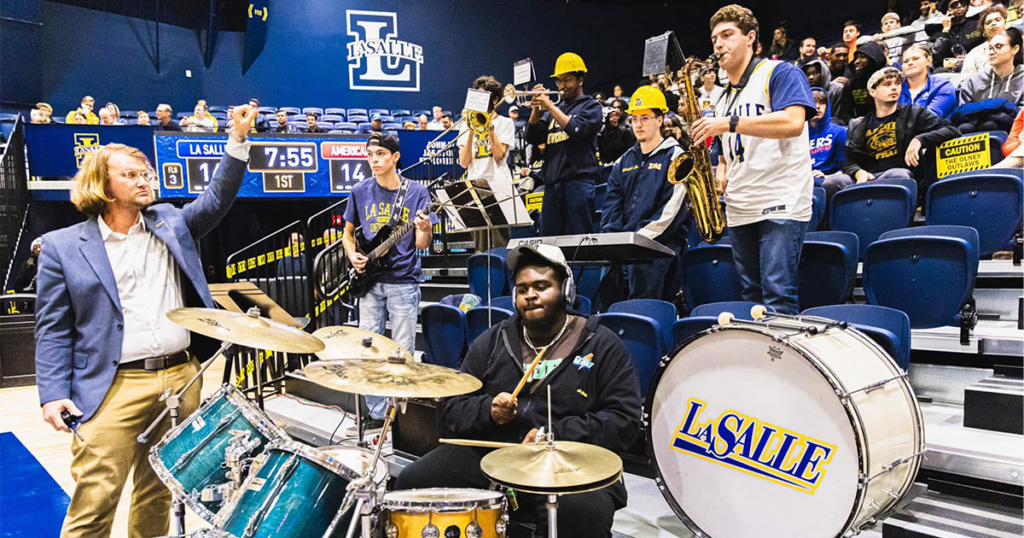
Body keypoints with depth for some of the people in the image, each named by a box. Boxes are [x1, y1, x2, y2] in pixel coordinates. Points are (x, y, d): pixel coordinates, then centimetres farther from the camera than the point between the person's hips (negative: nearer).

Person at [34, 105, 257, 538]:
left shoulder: (171, 224, 12)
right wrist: (54, 394, -8)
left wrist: (238, 140, -8)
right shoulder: (62, 247, 2)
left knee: (159, 493, 15)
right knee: (94, 502, -3)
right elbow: (53, 329, 1)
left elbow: (217, 198, 4)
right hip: (114, 386, -3)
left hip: (181, 377, 4)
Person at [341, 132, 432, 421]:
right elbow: (348, 233, 15)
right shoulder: (360, 191, 4)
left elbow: (422, 245, -5)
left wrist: (425, 229, -27)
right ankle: (376, 414, 20)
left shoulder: (416, 192, -3)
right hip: (370, 281, 3)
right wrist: (352, 255, -4)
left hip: (404, 282, -2)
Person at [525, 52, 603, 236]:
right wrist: (537, 109, 0)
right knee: (548, 238, 5)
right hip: (552, 182, 6)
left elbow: (577, 130, -12)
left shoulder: (590, 106, 7)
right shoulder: (555, 109, 22)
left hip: (578, 180, -5)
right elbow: (532, 138, 13)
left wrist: (550, 106, -10)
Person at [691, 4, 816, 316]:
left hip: (780, 204, -7)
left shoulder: (779, 73, 0)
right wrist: (718, 181, 5)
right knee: (752, 298, 11)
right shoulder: (724, 99, 22)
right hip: (739, 210, 8)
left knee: (778, 299, -12)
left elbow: (793, 122, -18)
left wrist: (729, 123, -19)